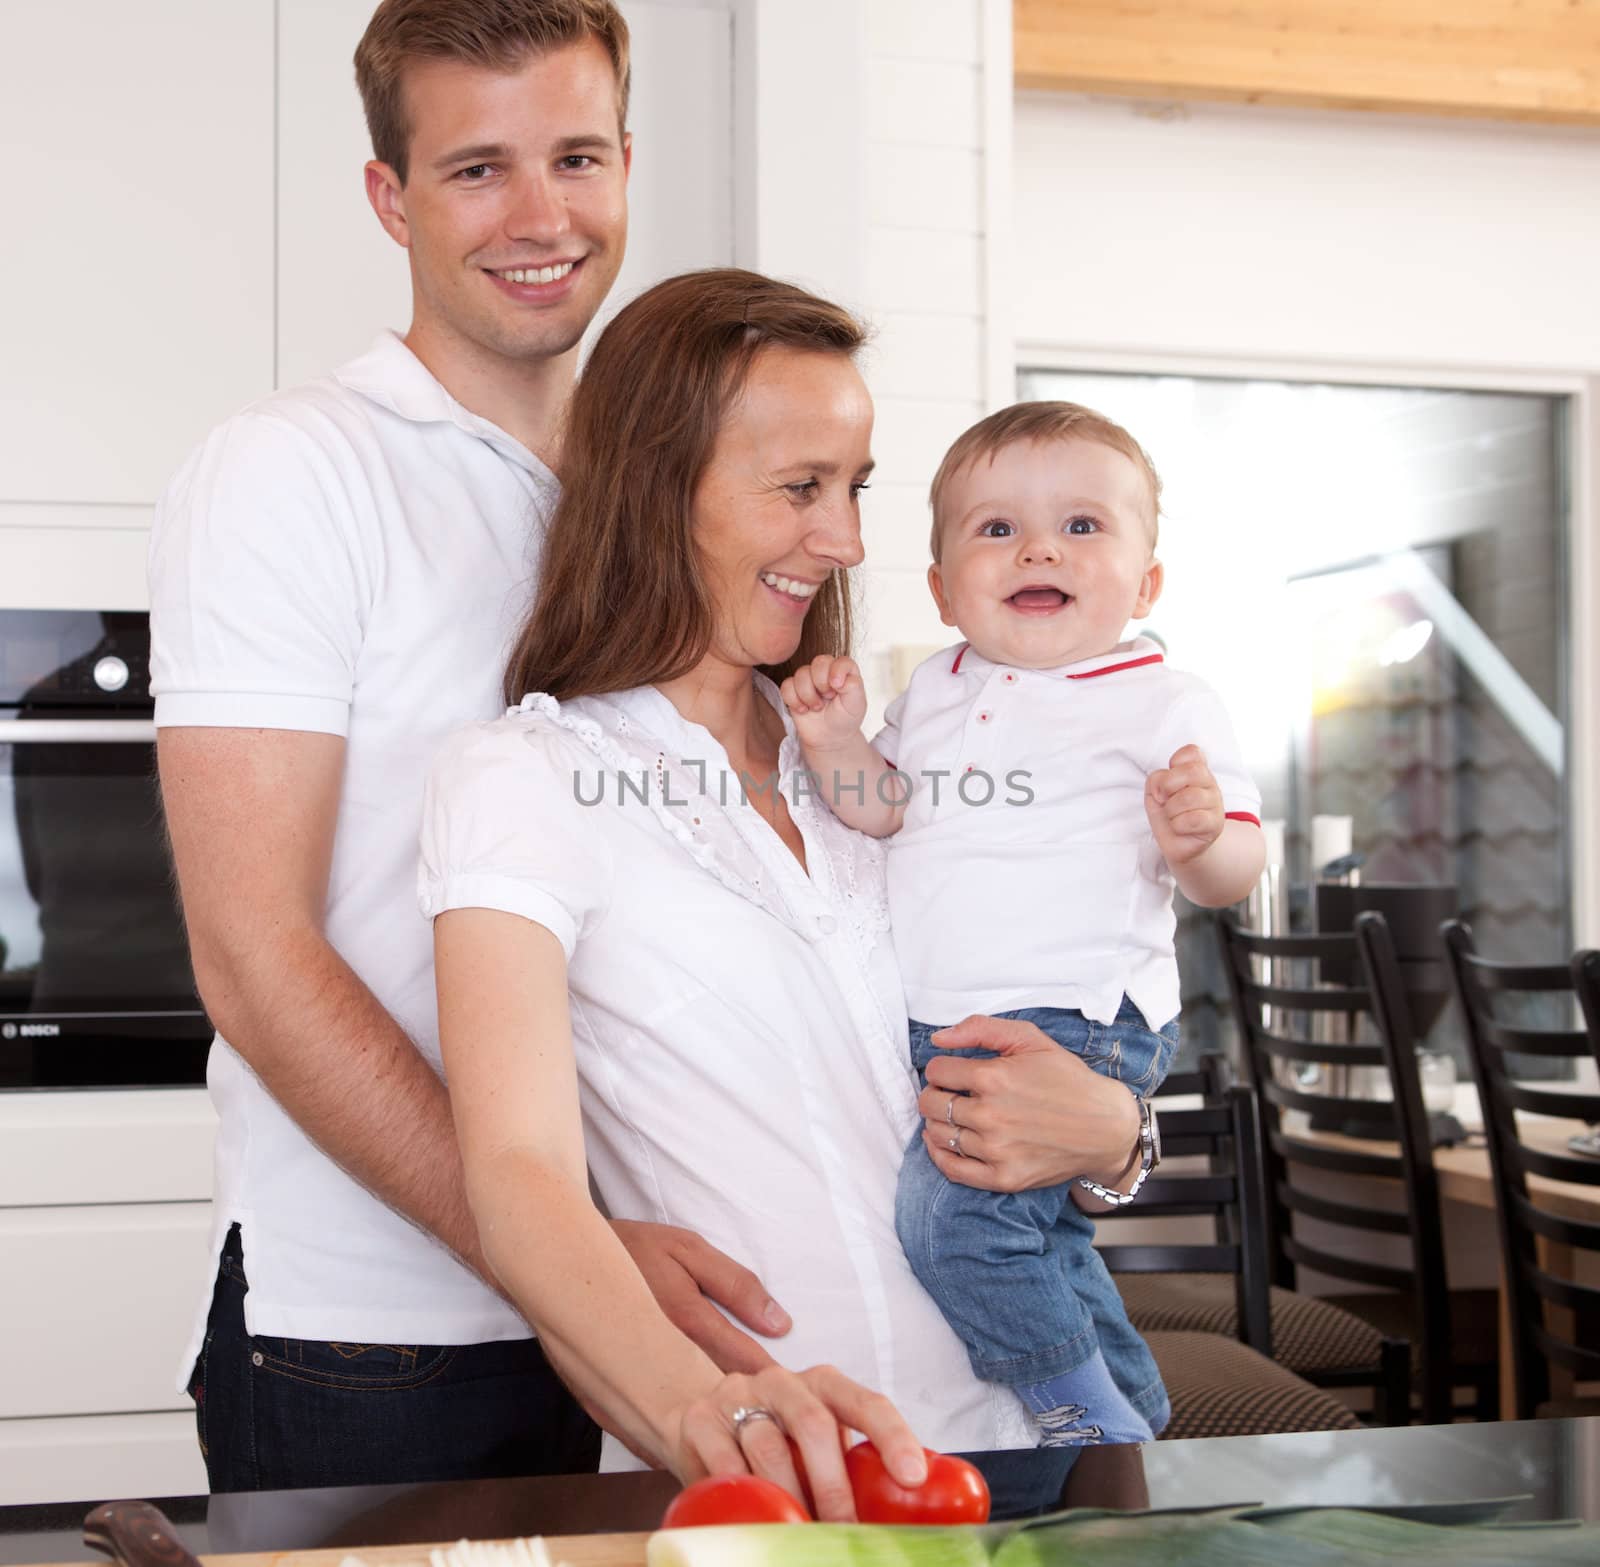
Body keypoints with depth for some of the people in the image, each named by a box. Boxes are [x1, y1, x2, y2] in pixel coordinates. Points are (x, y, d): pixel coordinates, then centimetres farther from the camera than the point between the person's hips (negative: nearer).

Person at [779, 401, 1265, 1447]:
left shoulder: (1166, 703, -7)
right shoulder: (938, 689, 12)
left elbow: (1234, 870, -9)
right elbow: (887, 810, 19)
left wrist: (1200, 840, -31)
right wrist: (838, 743, 0)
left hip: (1079, 1022, -8)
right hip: (944, 1027, 8)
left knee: (953, 1208, -22)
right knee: (1045, 1242, 20)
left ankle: (1095, 1428, -5)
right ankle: (1134, 1414, 42)